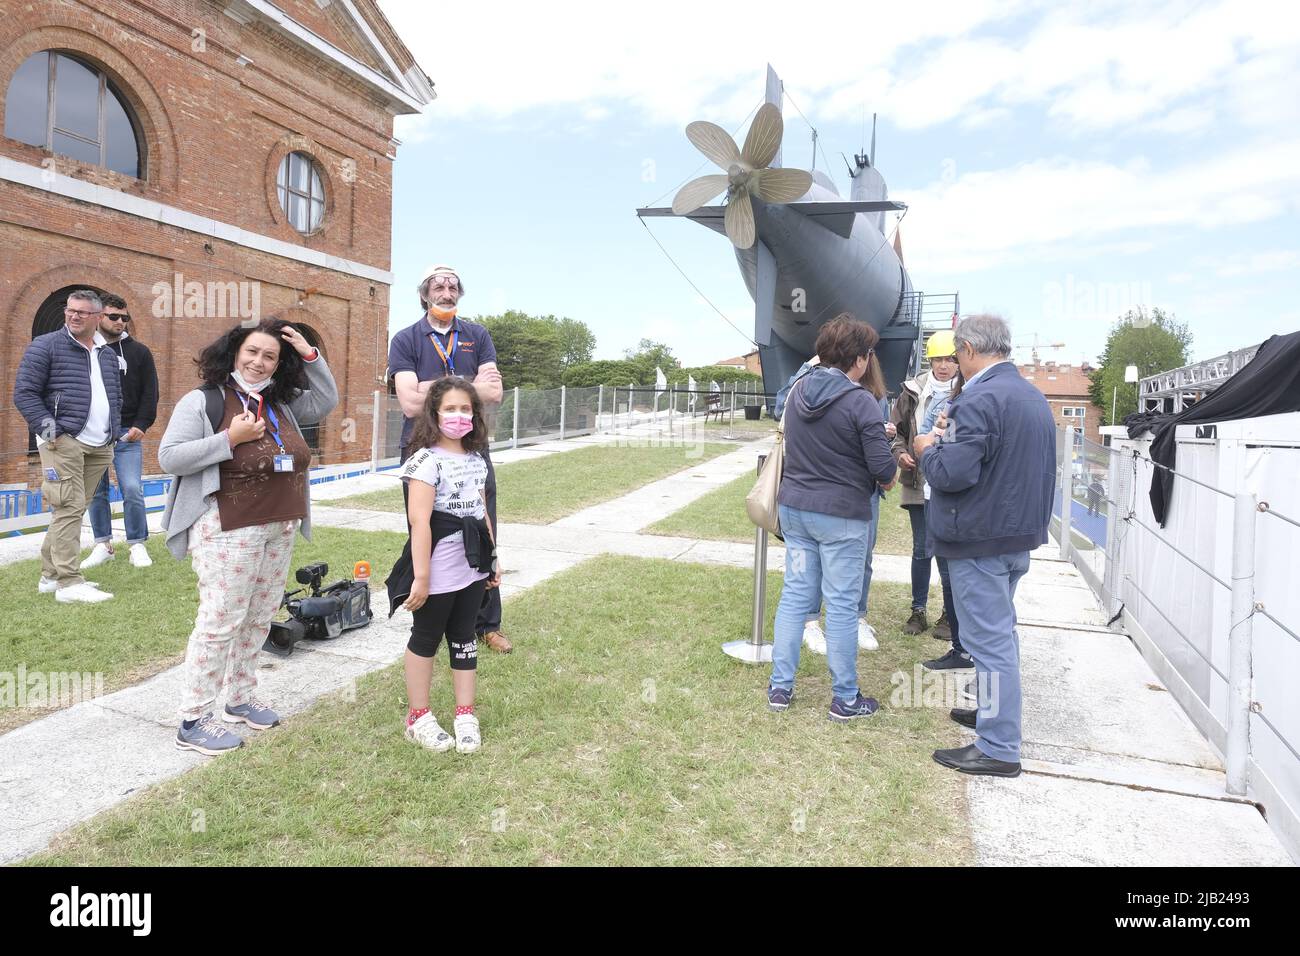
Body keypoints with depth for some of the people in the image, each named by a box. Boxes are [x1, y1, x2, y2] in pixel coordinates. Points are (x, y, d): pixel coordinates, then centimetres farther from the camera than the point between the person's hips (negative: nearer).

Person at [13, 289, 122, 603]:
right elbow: (24, 392, -5)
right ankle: (69, 583, -9)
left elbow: (116, 397, 26)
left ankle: (50, 575, 20)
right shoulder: (46, 345, -1)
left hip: (99, 447, 6)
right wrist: (46, 425, -16)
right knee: (69, 508, -11)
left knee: (71, 510, 11)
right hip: (63, 441, -6)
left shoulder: (108, 355, 17)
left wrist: (113, 432, 15)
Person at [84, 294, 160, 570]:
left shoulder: (139, 352, 6)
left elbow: (149, 393, 3)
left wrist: (141, 424, -9)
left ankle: (137, 545, 3)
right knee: (96, 493, 7)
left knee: (132, 489, -7)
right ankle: (103, 545, 17)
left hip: (127, 434, -2)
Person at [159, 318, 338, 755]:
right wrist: (229, 438, -18)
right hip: (228, 530, -7)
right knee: (221, 619, -6)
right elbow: (169, 457, -10)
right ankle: (193, 722, 6)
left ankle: (241, 698, 29)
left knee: (259, 618, 14)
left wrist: (311, 355, 8)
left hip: (280, 529, 7)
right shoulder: (203, 402, -6)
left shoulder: (282, 403, 12)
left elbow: (325, 401, 20)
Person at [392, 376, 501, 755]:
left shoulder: (476, 460, 9)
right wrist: (421, 576, -22)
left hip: (472, 570, 7)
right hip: (438, 573, -6)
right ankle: (418, 717, 25)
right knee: (426, 639, 10)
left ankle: (465, 716, 27)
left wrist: (492, 559, 17)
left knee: (464, 639, 15)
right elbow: (419, 521, -20)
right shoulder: (427, 460, -14)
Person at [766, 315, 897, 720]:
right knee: (841, 605, 5)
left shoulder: (798, 390, 4)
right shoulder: (861, 402, -16)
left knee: (794, 594, 13)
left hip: (793, 506, 6)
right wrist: (886, 476, 6)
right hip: (842, 515, -6)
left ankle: (780, 687, 20)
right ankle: (845, 699, 19)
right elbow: (883, 468, -17)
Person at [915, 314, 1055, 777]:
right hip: (1021, 533, 10)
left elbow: (954, 473, -27)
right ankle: (995, 710, 37)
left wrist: (928, 449, -5)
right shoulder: (1035, 397, 11)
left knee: (988, 638, -3)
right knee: (1001, 630, 22)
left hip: (980, 538, -10)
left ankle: (999, 748, 5)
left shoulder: (979, 400, -20)